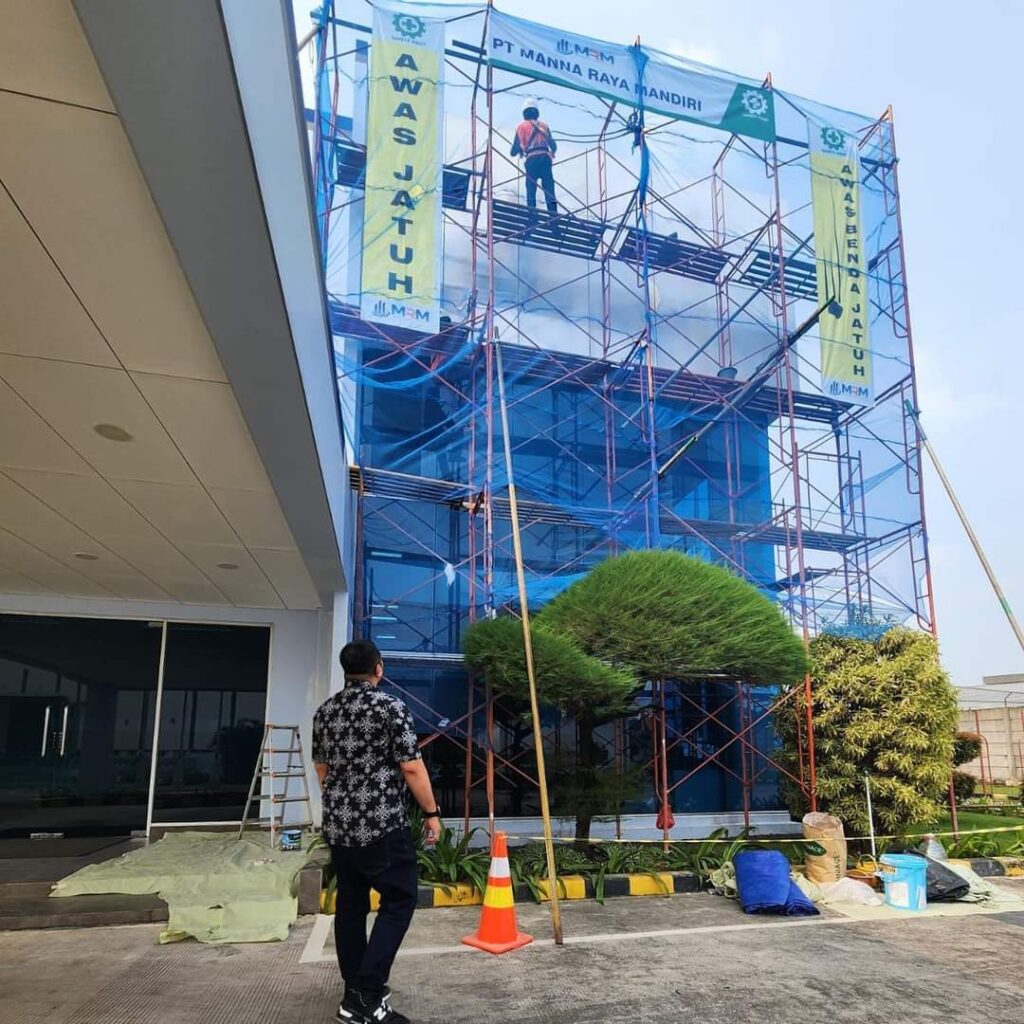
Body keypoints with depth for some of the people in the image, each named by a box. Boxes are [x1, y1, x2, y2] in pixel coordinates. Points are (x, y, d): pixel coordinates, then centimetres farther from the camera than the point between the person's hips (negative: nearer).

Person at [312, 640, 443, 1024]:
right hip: (383, 825, -7)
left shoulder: (324, 712, 8)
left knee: (350, 904, 13)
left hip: (337, 826, 7)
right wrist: (432, 812, -3)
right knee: (398, 901, 2)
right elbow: (412, 767, -13)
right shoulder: (391, 707, -12)